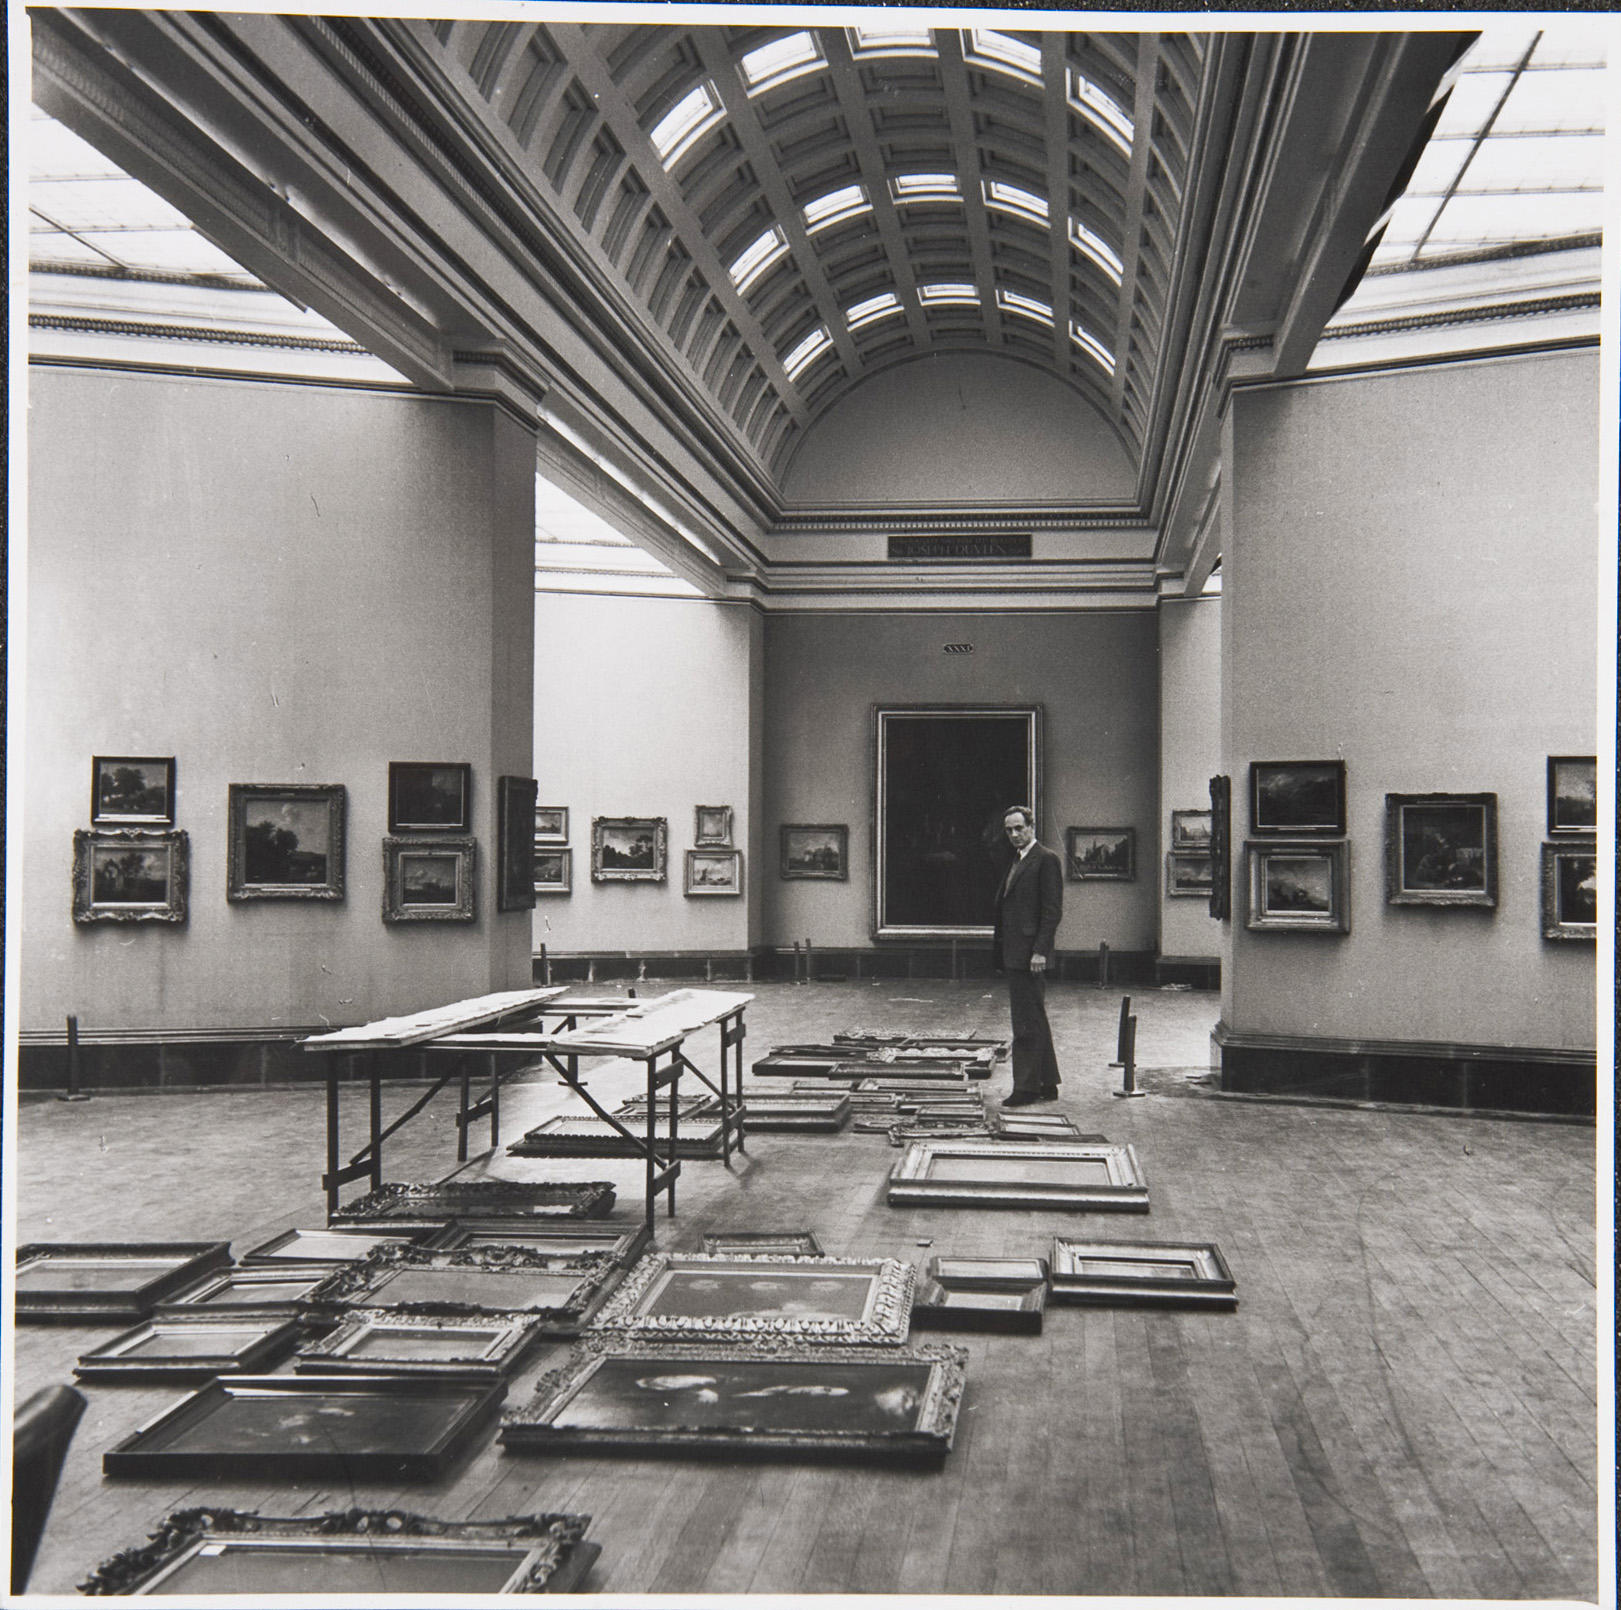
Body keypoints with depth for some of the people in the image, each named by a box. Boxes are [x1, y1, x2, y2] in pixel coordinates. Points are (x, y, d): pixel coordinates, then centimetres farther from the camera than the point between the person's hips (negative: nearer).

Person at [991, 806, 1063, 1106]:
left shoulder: (1046, 860, -8)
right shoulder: (1015, 862, 19)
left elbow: (1053, 909, -14)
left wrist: (1040, 951, -20)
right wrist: (999, 952, 15)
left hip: (1030, 954, -10)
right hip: (1014, 954, 10)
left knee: (1027, 1023, -7)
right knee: (1033, 1022, 14)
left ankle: (1025, 1088, -3)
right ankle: (1047, 1085, 20)